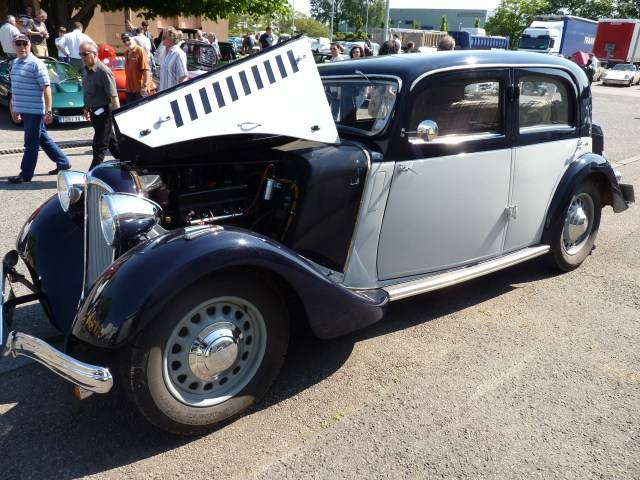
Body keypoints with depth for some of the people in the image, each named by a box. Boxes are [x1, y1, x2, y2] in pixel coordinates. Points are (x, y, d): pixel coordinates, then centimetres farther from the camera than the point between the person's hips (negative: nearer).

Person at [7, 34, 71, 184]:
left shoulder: (36, 64, -11)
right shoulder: (15, 63, 14)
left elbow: (46, 87, -15)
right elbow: (16, 89, 20)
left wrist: (48, 111, -20)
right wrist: (14, 108, 21)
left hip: (34, 111, -8)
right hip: (24, 110, 8)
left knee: (31, 143, -1)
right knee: (43, 138, 15)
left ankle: (25, 174, 5)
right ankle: (62, 162, 27)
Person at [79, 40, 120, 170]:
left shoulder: (103, 71, -18)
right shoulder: (86, 70, 8)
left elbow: (114, 96, -21)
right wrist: (87, 108, 23)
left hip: (104, 112, -9)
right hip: (95, 112, 9)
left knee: (99, 145, -4)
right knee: (111, 141, 18)